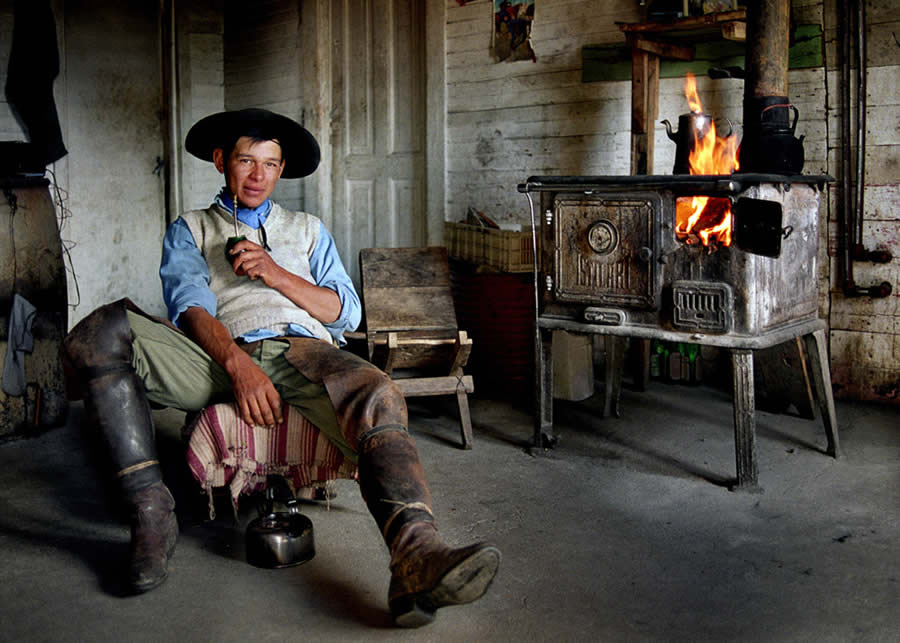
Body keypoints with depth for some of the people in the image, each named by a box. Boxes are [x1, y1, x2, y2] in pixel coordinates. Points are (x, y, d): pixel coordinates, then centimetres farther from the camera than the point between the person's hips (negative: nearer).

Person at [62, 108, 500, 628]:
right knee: (101, 334, -28)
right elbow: (189, 306, 5)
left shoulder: (308, 229, 33)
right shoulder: (190, 230, 27)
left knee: (380, 398, -35)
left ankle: (418, 562, -57)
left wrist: (277, 275, 1)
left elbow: (346, 312, 19)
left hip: (303, 351, 1)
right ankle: (151, 508, -27)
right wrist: (238, 364, -16)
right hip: (219, 357, 0)